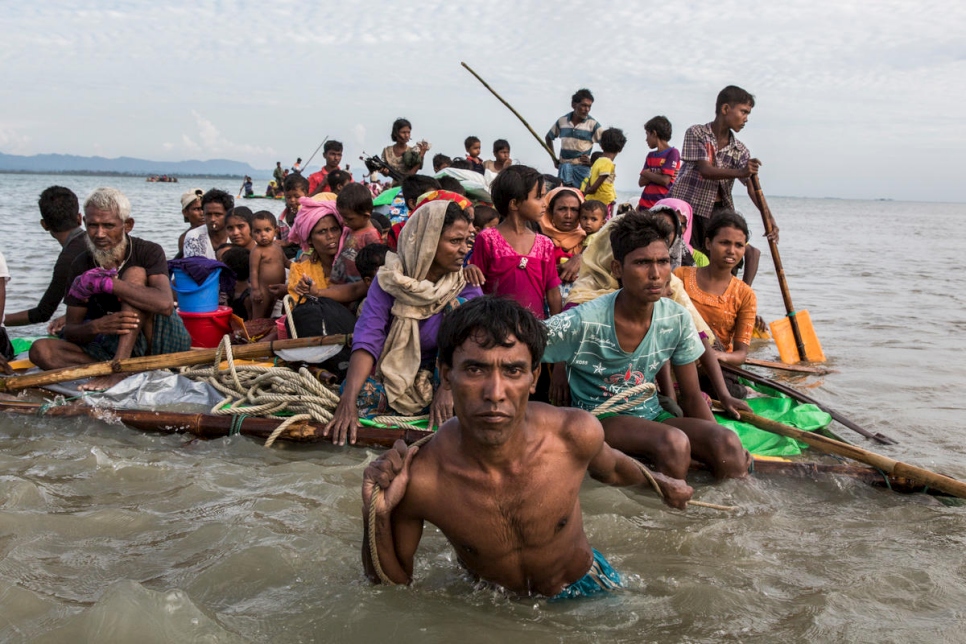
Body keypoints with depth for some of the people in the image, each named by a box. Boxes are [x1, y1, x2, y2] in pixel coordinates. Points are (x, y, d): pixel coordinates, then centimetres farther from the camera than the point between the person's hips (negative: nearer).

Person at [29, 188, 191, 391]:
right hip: (114, 347, 4)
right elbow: (70, 331, 1)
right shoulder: (81, 266, 4)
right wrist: (95, 327, -24)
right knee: (41, 350, -15)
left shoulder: (148, 252, -7)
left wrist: (104, 282, -29)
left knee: (135, 274, -22)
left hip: (164, 342, -4)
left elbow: (165, 304, -27)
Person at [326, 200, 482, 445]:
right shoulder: (389, 279, -8)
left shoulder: (466, 288, -6)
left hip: (438, 376, 0)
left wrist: (447, 388, -41)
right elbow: (367, 339, -21)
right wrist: (348, 401, -36)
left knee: (459, 305, -18)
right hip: (393, 376, 0)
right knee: (356, 390, -33)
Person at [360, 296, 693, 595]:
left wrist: (660, 482, 22)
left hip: (582, 589, 2)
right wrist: (378, 517, -31)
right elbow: (394, 582, -12)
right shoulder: (417, 479, -30)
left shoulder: (577, 435, -25)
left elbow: (609, 467, 3)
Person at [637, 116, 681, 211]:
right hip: (645, 205, 6)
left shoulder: (672, 153, -4)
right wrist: (657, 174, -8)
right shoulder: (650, 156, 16)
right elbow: (641, 182, 8)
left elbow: (665, 181, -13)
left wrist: (646, 173, 1)